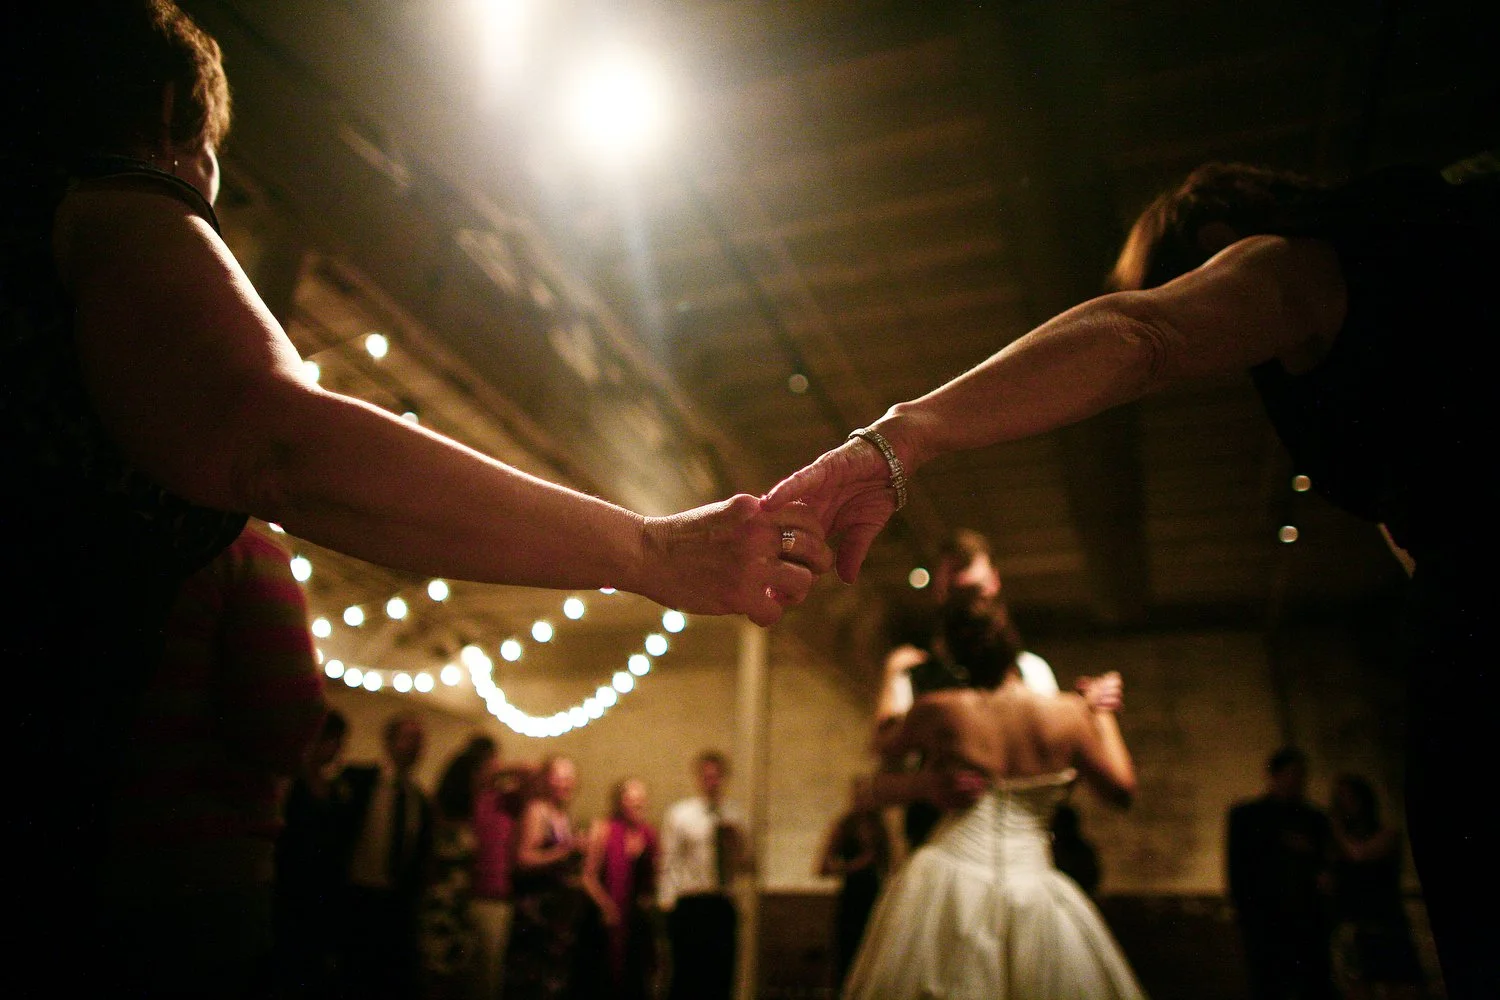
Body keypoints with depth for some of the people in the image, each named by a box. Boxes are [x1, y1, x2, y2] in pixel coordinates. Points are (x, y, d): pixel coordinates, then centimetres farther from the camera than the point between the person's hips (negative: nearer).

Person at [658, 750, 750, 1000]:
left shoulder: (736, 815, 9)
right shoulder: (678, 814, 0)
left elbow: (746, 866, 12)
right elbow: (669, 863, -1)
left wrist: (738, 843, -7)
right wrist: (668, 902, -6)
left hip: (724, 905, 3)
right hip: (689, 905, -3)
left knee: (722, 975, 8)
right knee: (687, 975, -2)